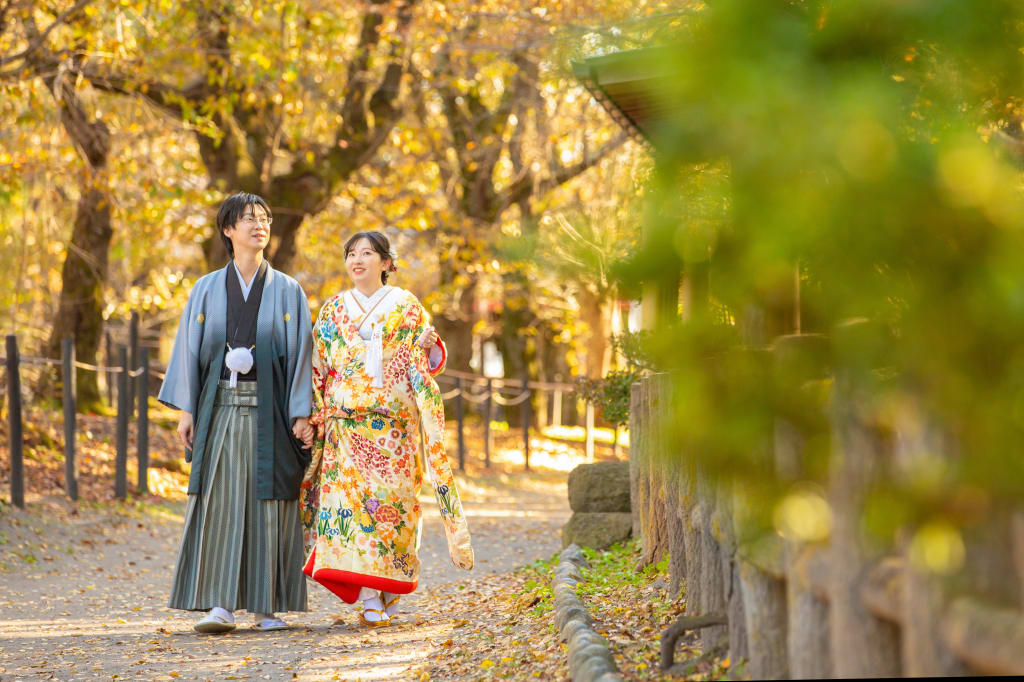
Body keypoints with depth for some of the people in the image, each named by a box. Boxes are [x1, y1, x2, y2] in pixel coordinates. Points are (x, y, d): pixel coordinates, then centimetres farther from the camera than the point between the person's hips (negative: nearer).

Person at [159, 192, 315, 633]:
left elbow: (300, 354, 3)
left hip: (269, 411, 0)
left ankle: (265, 607, 5)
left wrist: (302, 414, -6)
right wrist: (186, 409, -1)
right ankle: (220, 605, -11)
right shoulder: (207, 291, 10)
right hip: (221, 409, 1)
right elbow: (190, 350, 8)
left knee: (269, 504, -1)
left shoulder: (287, 291, 7)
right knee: (219, 502, -8)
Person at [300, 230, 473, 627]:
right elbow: (318, 369, 13)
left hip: (395, 423, -1)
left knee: (391, 501, -4)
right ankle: (369, 600, -10)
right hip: (348, 423, 1)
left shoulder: (405, 307, 8)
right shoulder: (334, 310, 13)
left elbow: (425, 361, 4)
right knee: (353, 499, -9)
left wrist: (428, 345, -17)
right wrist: (315, 415, 1)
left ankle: (389, 591, 12)